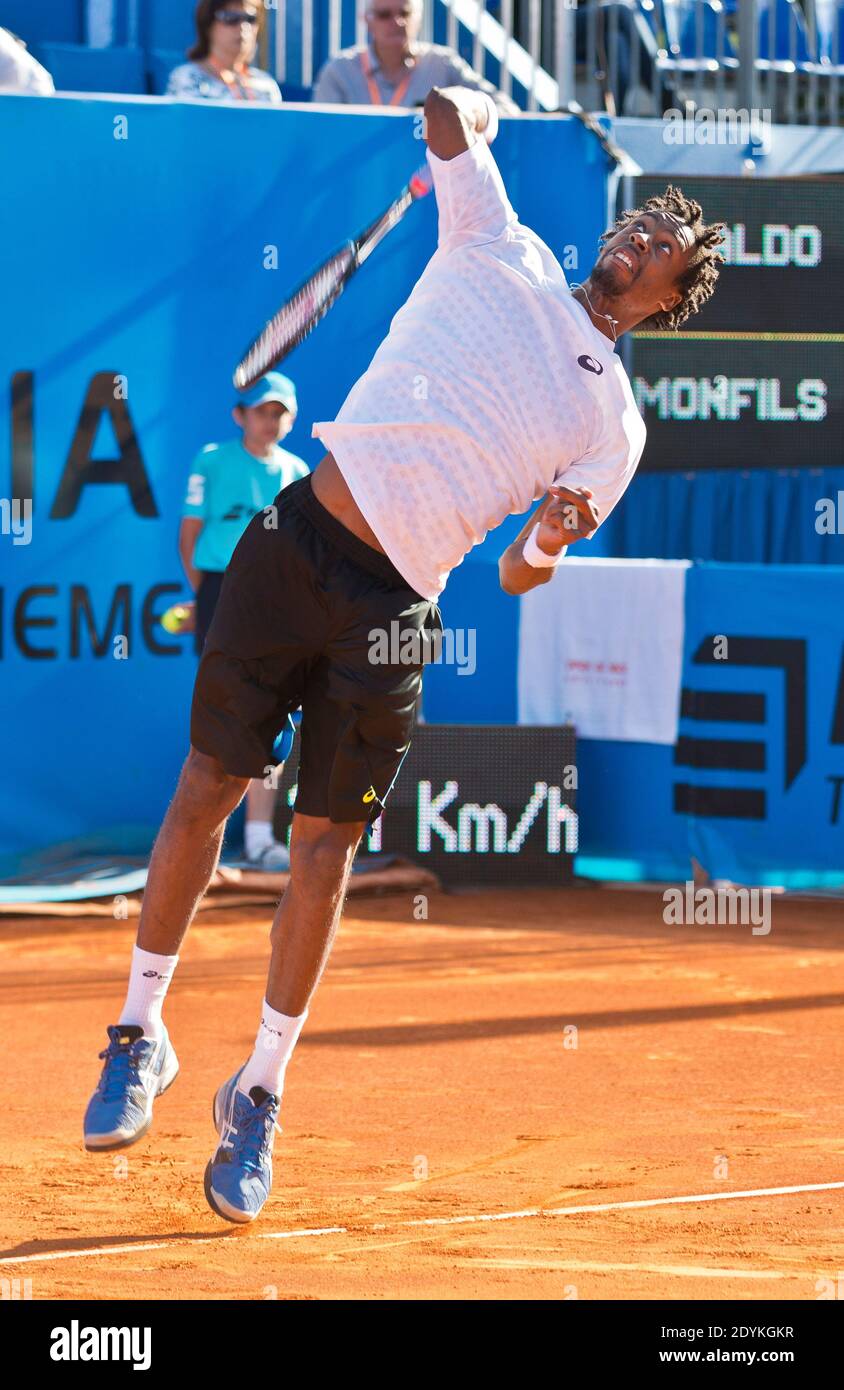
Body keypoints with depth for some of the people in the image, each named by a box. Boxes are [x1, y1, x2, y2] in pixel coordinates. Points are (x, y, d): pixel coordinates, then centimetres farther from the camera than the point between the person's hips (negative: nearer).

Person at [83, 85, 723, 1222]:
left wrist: (550, 543, -18)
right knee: (209, 784, 1)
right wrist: (470, 110, 29)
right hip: (301, 539, 0)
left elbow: (521, 577, 4)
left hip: (394, 610, 0)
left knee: (325, 845, 1)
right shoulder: (502, 253, 9)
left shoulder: (616, 425, 9)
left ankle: (259, 1095, 13)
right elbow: (452, 108, 7)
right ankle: (141, 1036, 16)